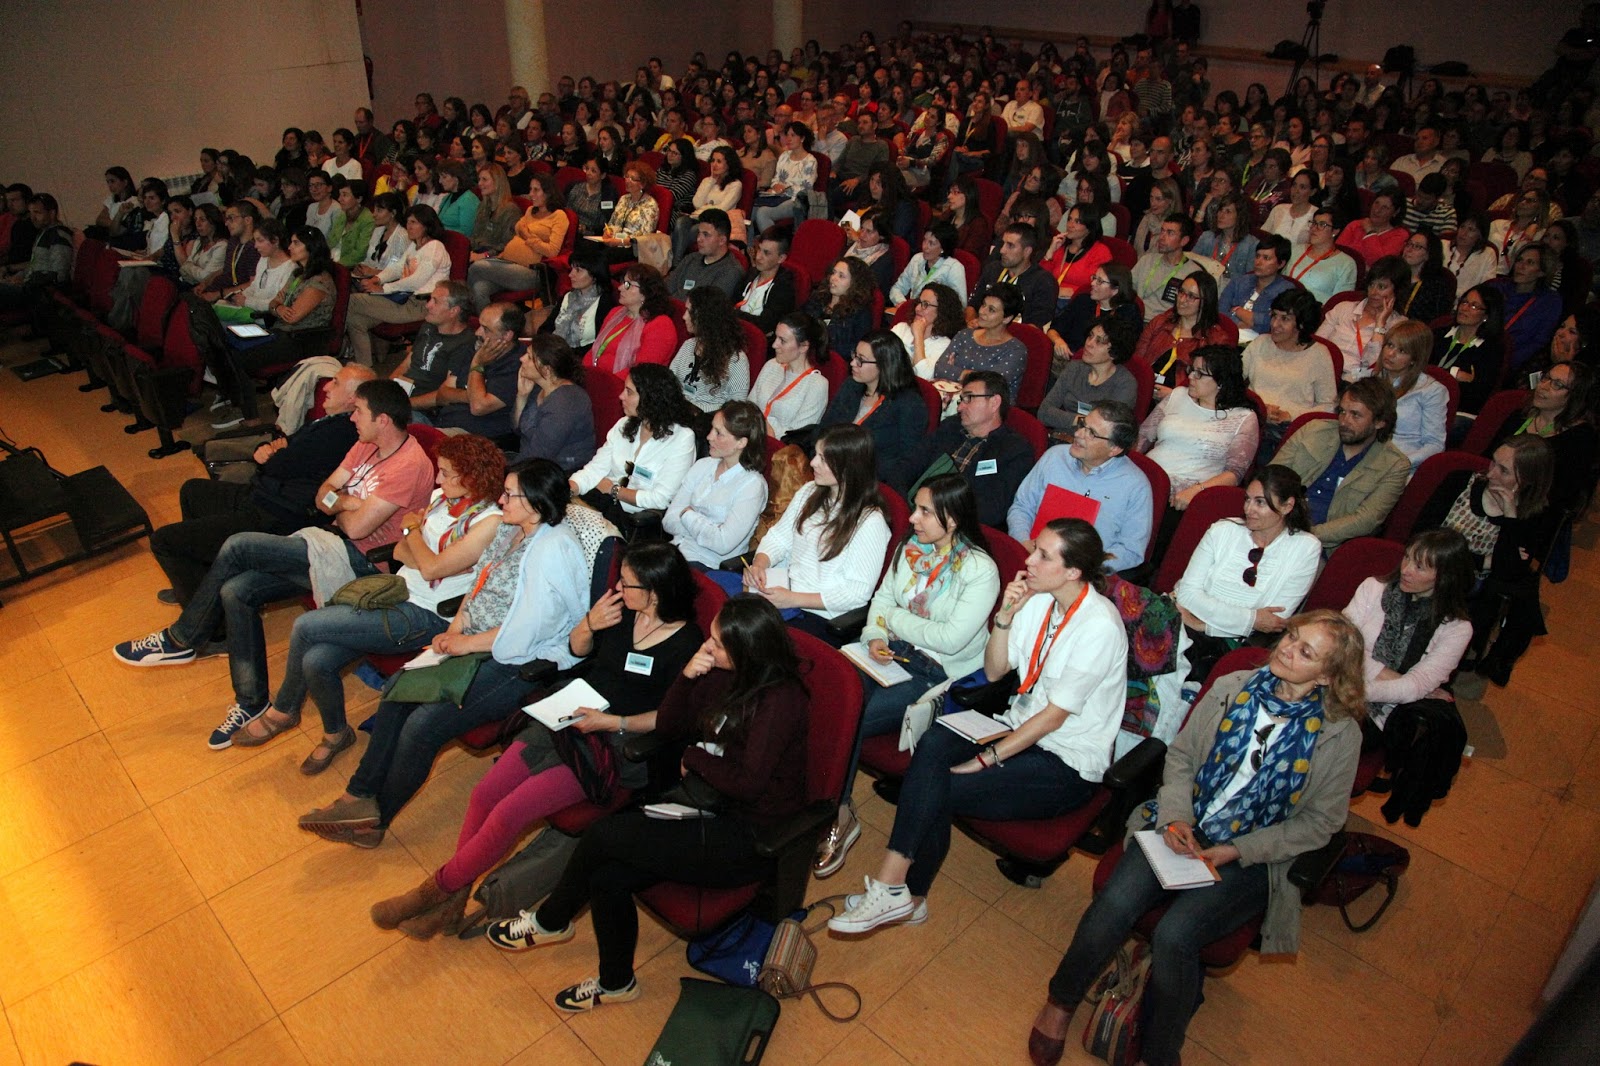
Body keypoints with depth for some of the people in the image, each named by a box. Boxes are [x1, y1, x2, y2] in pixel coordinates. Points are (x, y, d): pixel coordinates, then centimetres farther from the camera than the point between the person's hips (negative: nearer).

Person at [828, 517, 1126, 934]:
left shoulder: (1099, 626, -21)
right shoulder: (1038, 597, 1)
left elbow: (1054, 715, -20)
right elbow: (994, 671, 5)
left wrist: (986, 759, -19)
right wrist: (1006, 615, -11)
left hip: (1068, 763, -6)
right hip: (1021, 725, 6)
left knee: (938, 788, -24)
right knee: (933, 745, -23)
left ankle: (893, 888, -10)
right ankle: (907, 896, -19)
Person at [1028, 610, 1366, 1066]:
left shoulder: (1339, 733, -5)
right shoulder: (1231, 688, 1)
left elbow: (1319, 821, -2)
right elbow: (1181, 754, 8)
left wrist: (1238, 850, -12)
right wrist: (1176, 815, -9)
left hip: (1252, 857, -2)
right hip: (1183, 827, 2)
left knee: (1174, 936, -26)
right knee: (1115, 903, -23)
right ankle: (1061, 1002, 3)